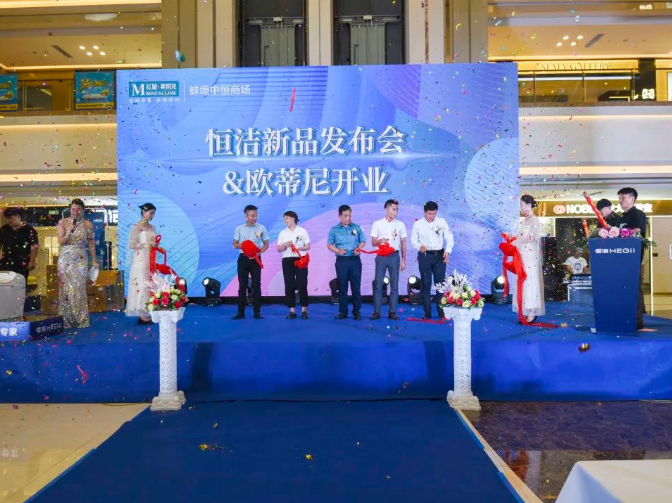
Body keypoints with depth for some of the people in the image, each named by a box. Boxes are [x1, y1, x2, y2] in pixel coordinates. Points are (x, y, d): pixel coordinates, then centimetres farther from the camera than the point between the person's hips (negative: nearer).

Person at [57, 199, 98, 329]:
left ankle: (80, 320, 5)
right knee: (66, 288, -1)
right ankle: (66, 320, 7)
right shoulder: (63, 222, 3)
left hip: (80, 259, 0)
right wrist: (69, 232, -17)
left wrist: (94, 260, 7)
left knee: (79, 288, -3)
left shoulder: (88, 224, 4)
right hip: (65, 259, 0)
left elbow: (91, 244, 8)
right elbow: (61, 242, 0)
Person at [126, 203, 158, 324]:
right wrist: (147, 244, -17)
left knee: (150, 285, 5)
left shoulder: (153, 228, 14)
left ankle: (147, 312, 11)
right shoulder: (136, 227, -5)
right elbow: (132, 245, -11)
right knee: (142, 285, -7)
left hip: (151, 261, 7)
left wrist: (155, 246, 2)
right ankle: (141, 314, -4)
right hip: (141, 260, -7)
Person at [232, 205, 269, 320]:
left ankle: (257, 312, 7)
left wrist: (259, 252, -13)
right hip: (243, 258, 1)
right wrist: (241, 245, -16)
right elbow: (235, 244, 7)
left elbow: (266, 244, 6)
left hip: (256, 259, -1)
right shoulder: (239, 228, 6)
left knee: (256, 285, 0)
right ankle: (240, 312, 7)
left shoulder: (261, 228, 4)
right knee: (242, 285, 2)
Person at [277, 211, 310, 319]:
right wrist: (285, 244, -13)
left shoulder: (302, 231, 2)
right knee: (289, 285, 1)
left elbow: (308, 246, 2)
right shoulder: (282, 233, 9)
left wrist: (298, 248, -15)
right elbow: (279, 249, 7)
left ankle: (304, 310, 3)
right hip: (287, 260, 2)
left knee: (302, 284, -5)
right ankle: (292, 311, 7)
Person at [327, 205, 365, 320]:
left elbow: (362, 241, 9)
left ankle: (356, 311, 10)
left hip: (355, 260, 0)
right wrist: (338, 251, -13)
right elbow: (329, 244, 4)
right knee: (342, 287, 5)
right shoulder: (334, 229, 3)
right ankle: (343, 311, 13)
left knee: (356, 286, 1)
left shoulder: (356, 227, 6)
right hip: (341, 261, 0)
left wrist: (359, 248, -11)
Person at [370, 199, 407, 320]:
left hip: (395, 256, 1)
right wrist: (380, 241, -21)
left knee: (394, 285, 4)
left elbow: (403, 243, 9)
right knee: (378, 284, -2)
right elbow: (373, 242, 2)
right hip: (381, 256, -1)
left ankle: (392, 312, 10)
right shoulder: (377, 224, 2)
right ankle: (376, 312, 4)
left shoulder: (400, 225, 6)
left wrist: (403, 260, 5)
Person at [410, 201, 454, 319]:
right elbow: (413, 240, 1)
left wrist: (448, 250, -13)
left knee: (440, 283, 3)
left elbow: (449, 238, 2)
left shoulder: (442, 222, 1)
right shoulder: (418, 224, -1)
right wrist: (419, 246, -21)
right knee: (426, 284, 5)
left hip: (439, 255, 1)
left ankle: (442, 312, 12)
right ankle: (427, 313, 13)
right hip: (424, 256, 0)